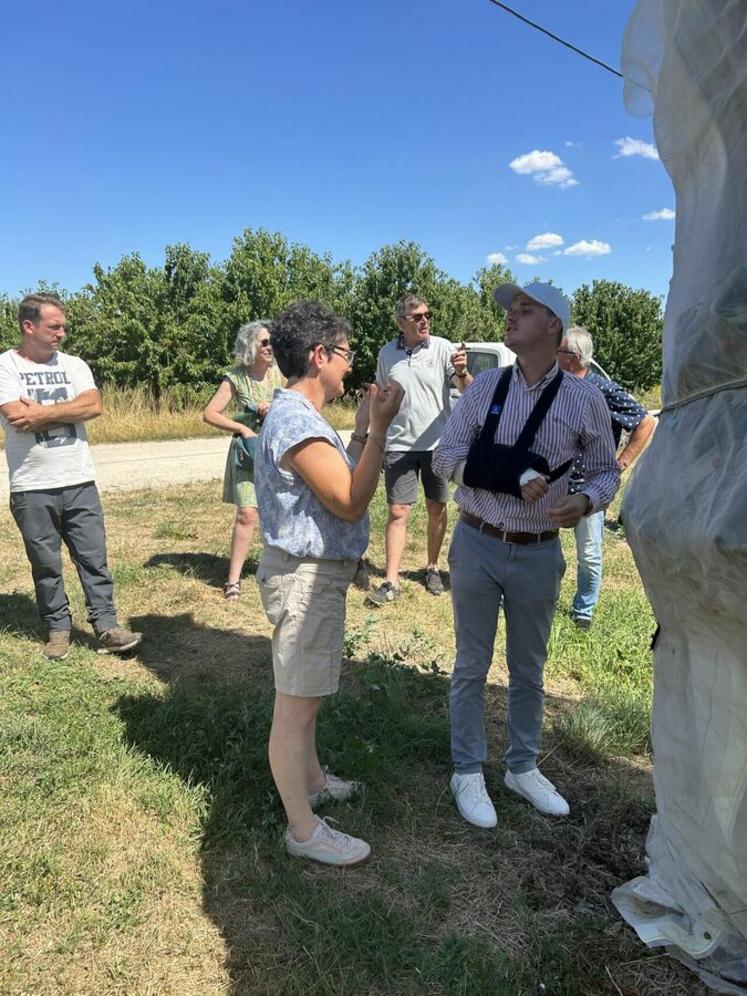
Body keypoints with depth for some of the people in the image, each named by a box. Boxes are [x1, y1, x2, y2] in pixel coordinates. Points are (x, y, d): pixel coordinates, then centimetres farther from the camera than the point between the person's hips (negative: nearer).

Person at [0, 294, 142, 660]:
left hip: (79, 482, 3)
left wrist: (41, 412, -12)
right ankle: (57, 628, 23)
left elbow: (94, 406, -9)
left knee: (94, 557, 3)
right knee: (46, 564, 9)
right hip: (31, 488, -2)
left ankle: (106, 627, 9)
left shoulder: (73, 365, 8)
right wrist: (68, 410, -7)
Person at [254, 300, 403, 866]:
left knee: (307, 694, 24)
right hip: (305, 577, -11)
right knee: (297, 704, 1)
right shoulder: (297, 422, -23)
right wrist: (379, 428, -20)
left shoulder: (302, 415, 11)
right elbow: (351, 503, -24)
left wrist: (363, 430, 10)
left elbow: (342, 483, 16)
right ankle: (304, 830, 16)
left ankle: (312, 780, 43)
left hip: (316, 572, 11)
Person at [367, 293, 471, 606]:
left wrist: (462, 372, -34)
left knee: (436, 509, 10)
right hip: (399, 445, 1)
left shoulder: (443, 348, -5)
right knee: (397, 512, -1)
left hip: (438, 444, -1)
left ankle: (432, 568, 28)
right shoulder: (387, 353, 4)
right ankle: (391, 582, 4)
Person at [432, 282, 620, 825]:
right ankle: (468, 773, 28)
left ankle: (523, 767, 38)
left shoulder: (585, 399, -4)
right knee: (472, 666, 11)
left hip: (540, 554, 1)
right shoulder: (486, 386, -2)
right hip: (477, 545, 0)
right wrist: (513, 473, -21)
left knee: (529, 670, 17)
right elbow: (445, 457, -6)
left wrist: (585, 501, -21)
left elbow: (606, 471, 2)